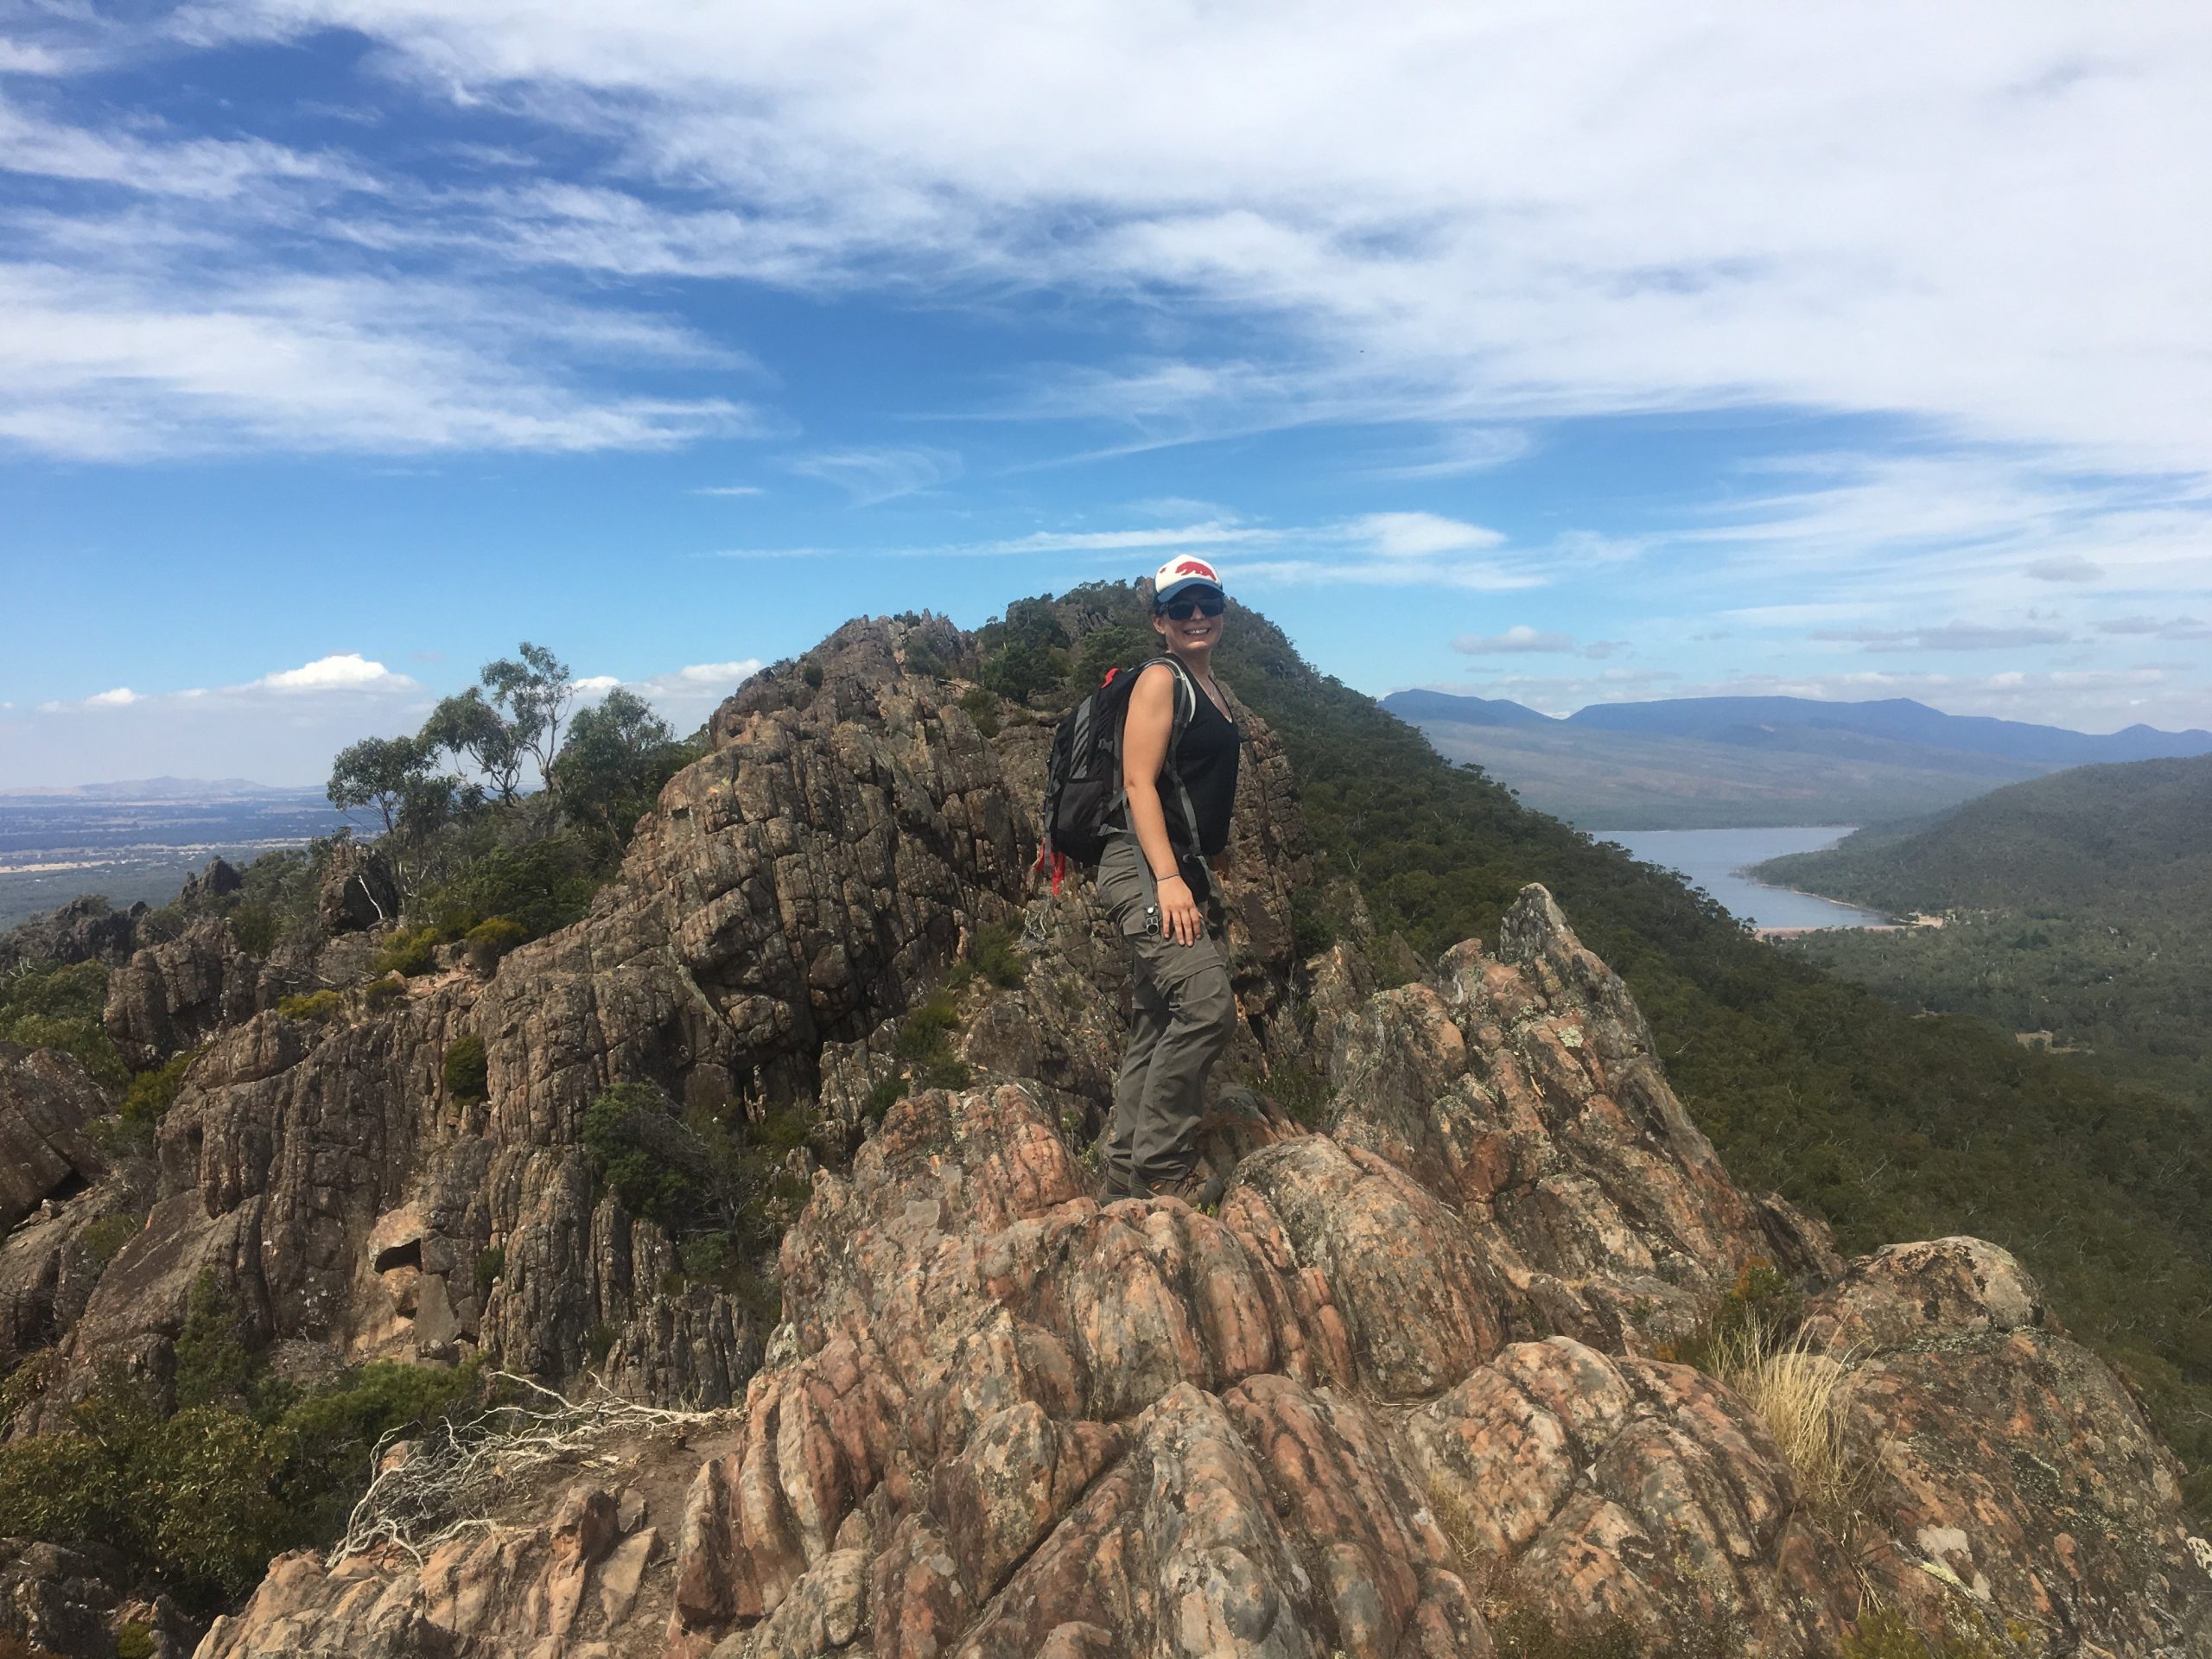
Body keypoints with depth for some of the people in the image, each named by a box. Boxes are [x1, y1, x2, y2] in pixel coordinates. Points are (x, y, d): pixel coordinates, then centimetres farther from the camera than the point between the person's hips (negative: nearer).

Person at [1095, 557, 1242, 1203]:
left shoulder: (1212, 690, 20)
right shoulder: (1160, 680, -7)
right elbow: (1139, 782, -16)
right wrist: (1168, 879, -24)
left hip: (1184, 873, 10)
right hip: (1146, 868, -9)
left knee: (1157, 1027, 11)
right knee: (1207, 1005, -20)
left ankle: (1125, 1175, 19)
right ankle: (1159, 1168, -9)